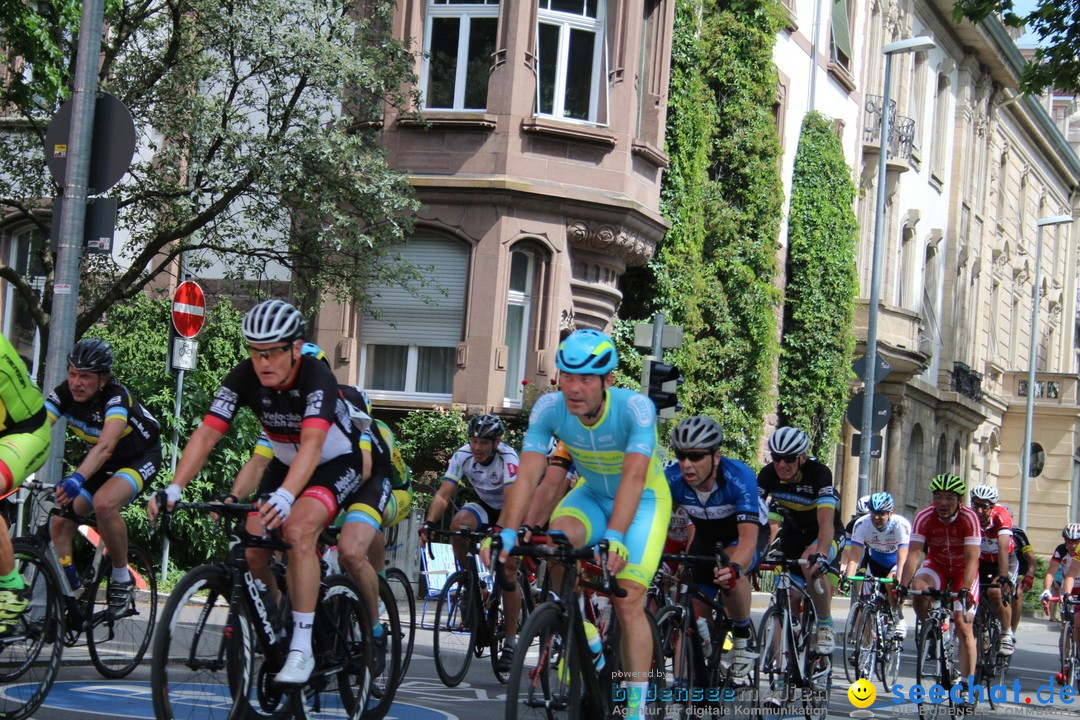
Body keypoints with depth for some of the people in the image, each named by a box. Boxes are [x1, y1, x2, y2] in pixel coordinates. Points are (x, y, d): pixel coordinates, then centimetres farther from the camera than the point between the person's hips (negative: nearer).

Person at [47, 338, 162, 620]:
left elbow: (106, 445, -48)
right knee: (60, 522, -9)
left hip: (141, 456, -6)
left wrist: (77, 479, -65)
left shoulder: (116, 396, -33)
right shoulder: (63, 394, -18)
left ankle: (122, 578, -14)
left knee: (104, 503, -33)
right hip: (100, 459, 6)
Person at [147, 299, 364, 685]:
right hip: (285, 462, 6)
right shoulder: (243, 378, -19)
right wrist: (174, 488, -38)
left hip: (337, 463, -6)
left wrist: (284, 496, -62)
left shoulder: (316, 377, -33)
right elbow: (206, 435, -24)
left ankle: (302, 649, -25)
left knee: (298, 529, -30)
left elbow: (312, 445, -46)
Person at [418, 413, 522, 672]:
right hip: (486, 506, 4)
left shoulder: (508, 458, -30)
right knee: (458, 524, -30)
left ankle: (510, 643, -7)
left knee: (508, 571, -14)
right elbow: (443, 495, -23)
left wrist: (501, 529, -59)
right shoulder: (463, 455, -19)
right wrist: (429, 523, -39)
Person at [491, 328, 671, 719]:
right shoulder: (549, 408, -24)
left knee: (627, 601, -15)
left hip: (644, 500, -3)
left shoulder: (635, 408, -33)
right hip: (592, 494, 3)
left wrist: (614, 538, -56)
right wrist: (507, 532, -43)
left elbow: (633, 477, -43)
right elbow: (527, 474, -29)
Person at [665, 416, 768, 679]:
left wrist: (734, 567, -65)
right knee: (692, 612, -5)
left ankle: (744, 635, -11)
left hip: (747, 532, -4)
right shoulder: (672, 478, -28)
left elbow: (748, 537, -45)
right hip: (707, 535, 4)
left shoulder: (740, 477, -37)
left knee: (728, 574, -36)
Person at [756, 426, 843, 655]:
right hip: (792, 534, 4)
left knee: (811, 565, -35)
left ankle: (825, 627, -18)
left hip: (822, 534, -4)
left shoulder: (819, 473, -32)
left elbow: (826, 521, -43)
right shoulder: (768, 474, -21)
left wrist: (821, 554, -60)